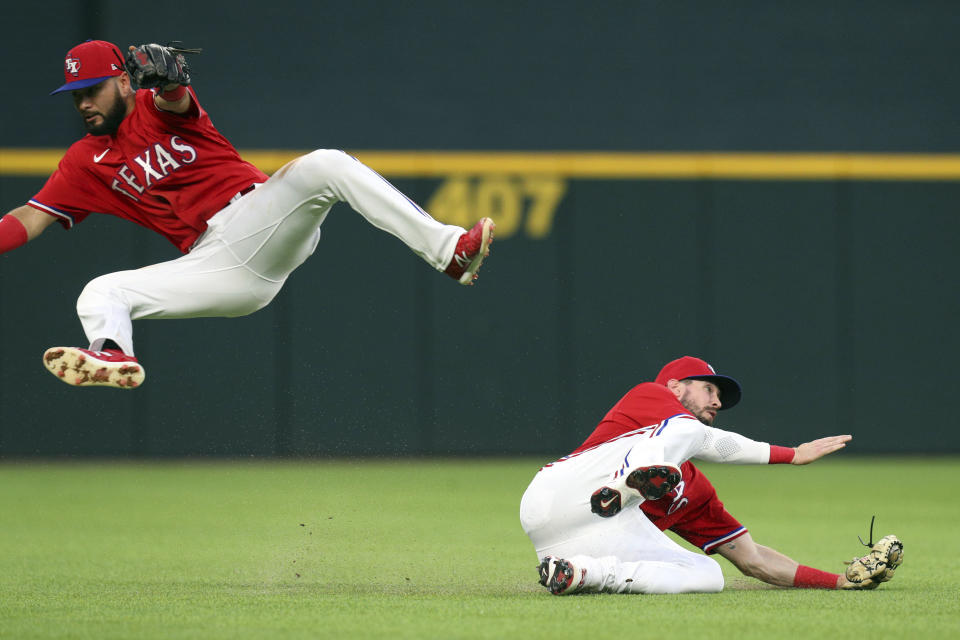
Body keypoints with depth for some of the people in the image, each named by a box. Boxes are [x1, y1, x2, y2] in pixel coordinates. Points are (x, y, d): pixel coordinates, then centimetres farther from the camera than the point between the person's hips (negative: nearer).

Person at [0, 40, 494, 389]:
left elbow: (174, 101, -18)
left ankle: (449, 250, -39)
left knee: (324, 166, -30)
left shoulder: (155, 109, 7)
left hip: (262, 221, -3)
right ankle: (115, 357, -50)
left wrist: (168, 82, -43)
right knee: (99, 295, -14)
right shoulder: (86, 161, 19)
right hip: (215, 265, 4)